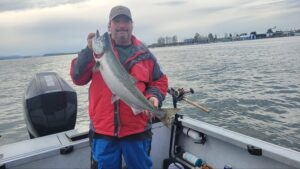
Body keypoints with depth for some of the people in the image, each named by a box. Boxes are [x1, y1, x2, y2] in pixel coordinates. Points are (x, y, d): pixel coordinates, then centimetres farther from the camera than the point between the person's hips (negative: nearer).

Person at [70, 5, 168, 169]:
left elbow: (160, 81, 10)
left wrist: (154, 97, -9)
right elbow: (78, 78, -5)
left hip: (137, 130, 1)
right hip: (103, 130, 0)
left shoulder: (145, 54, 5)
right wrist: (89, 50, -18)